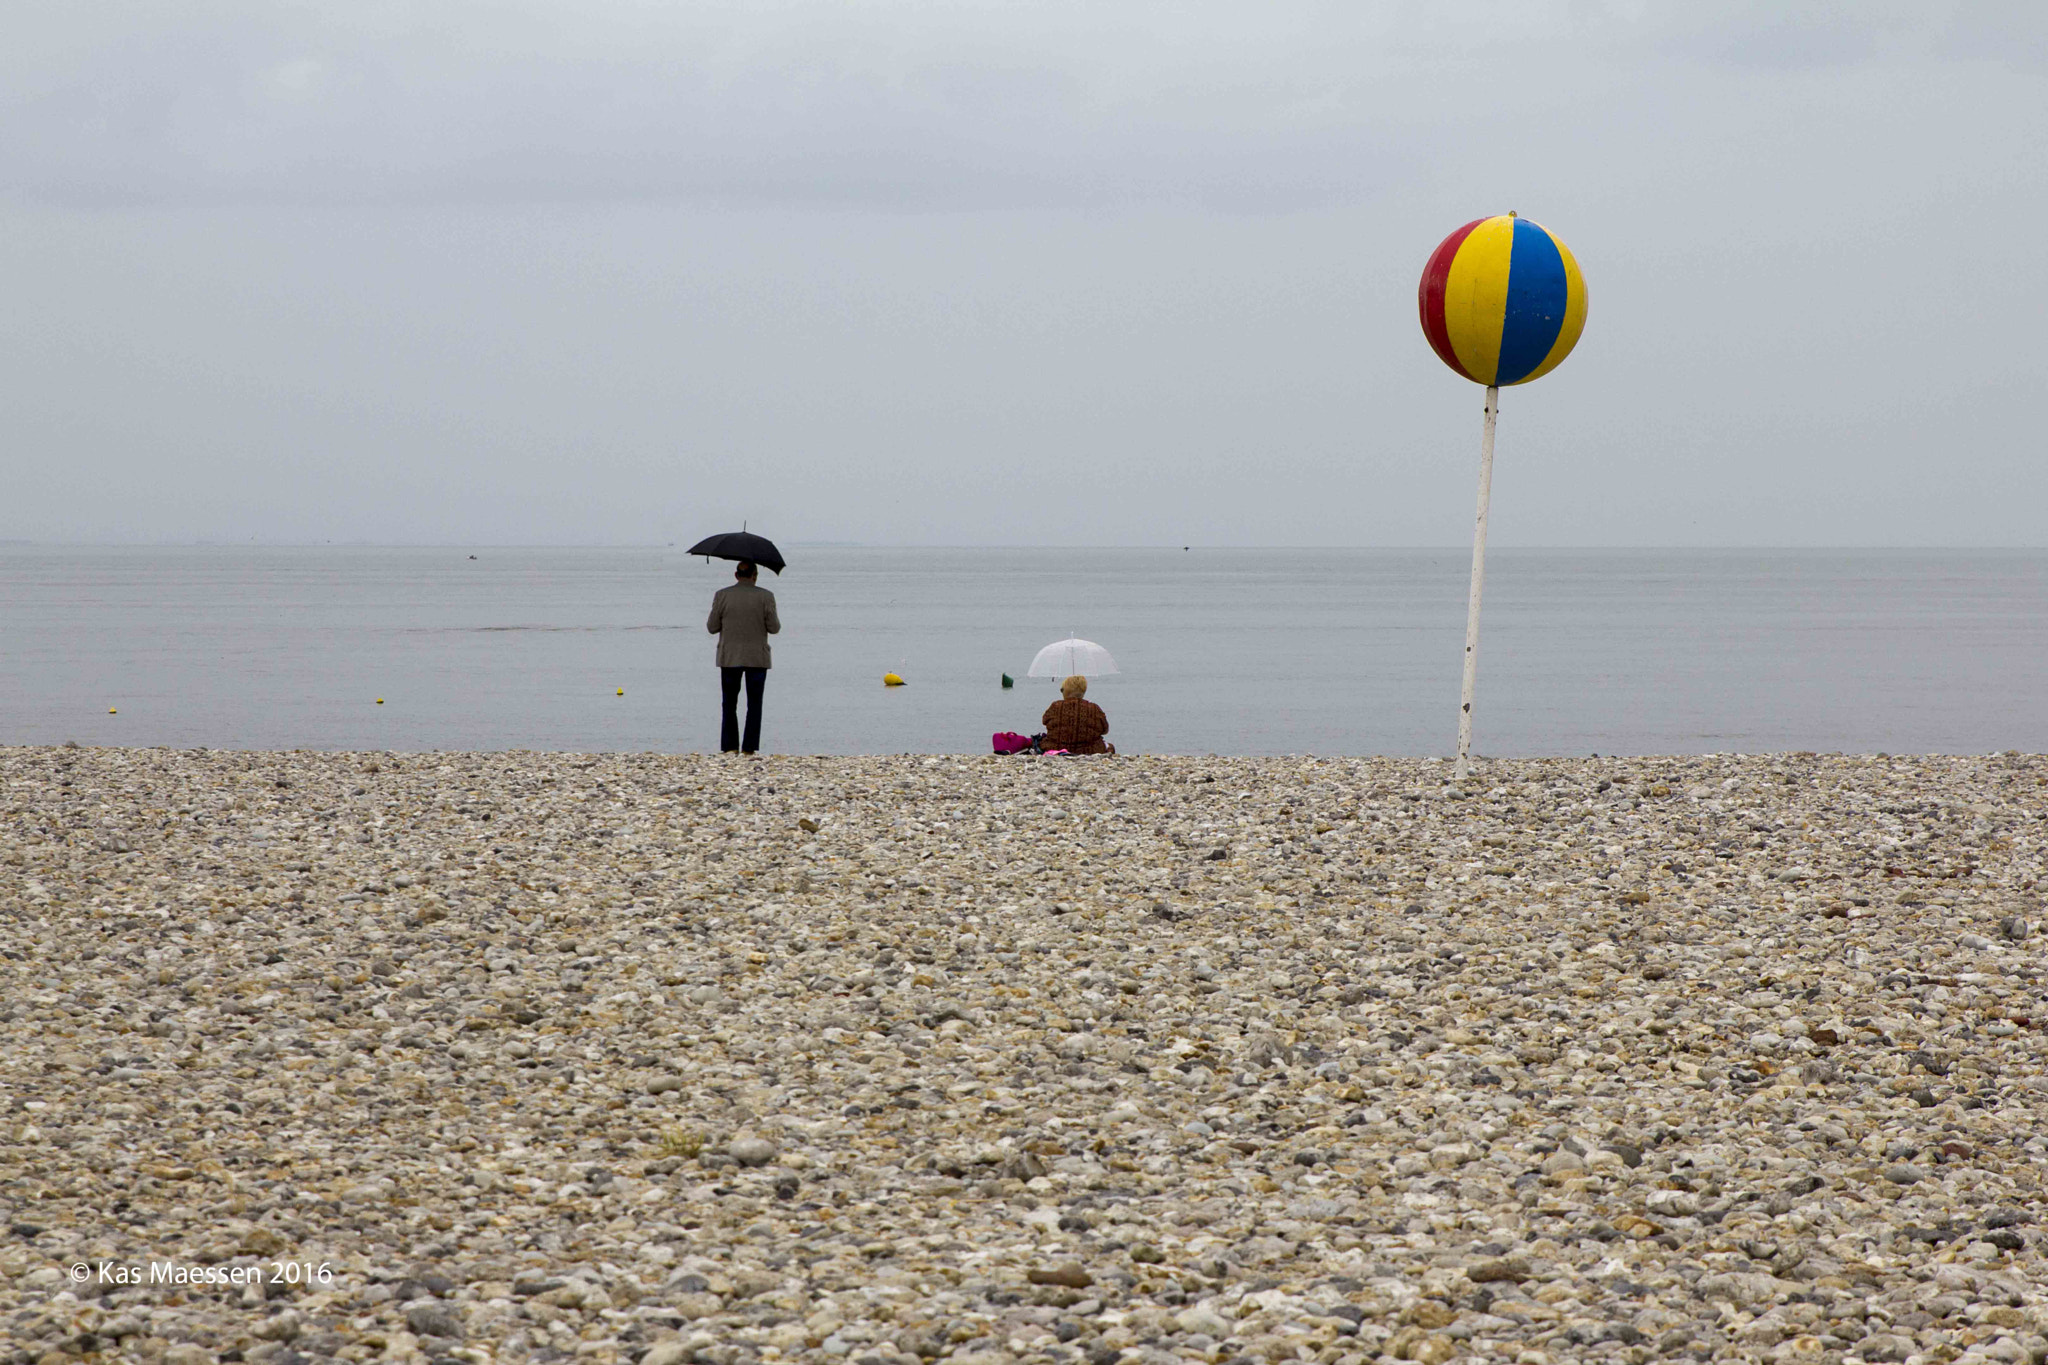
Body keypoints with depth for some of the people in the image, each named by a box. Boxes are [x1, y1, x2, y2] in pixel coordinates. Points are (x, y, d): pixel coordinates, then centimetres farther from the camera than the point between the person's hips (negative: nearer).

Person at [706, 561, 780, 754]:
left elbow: (712, 627, 0)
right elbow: (774, 628, -5)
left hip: (729, 657, 1)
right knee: (754, 704, 7)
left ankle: (729, 747, 4)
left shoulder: (722, 596, -3)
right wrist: (774, 620, 16)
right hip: (757, 657, -1)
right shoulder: (765, 597, -5)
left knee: (729, 704, 11)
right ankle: (749, 747, 0)